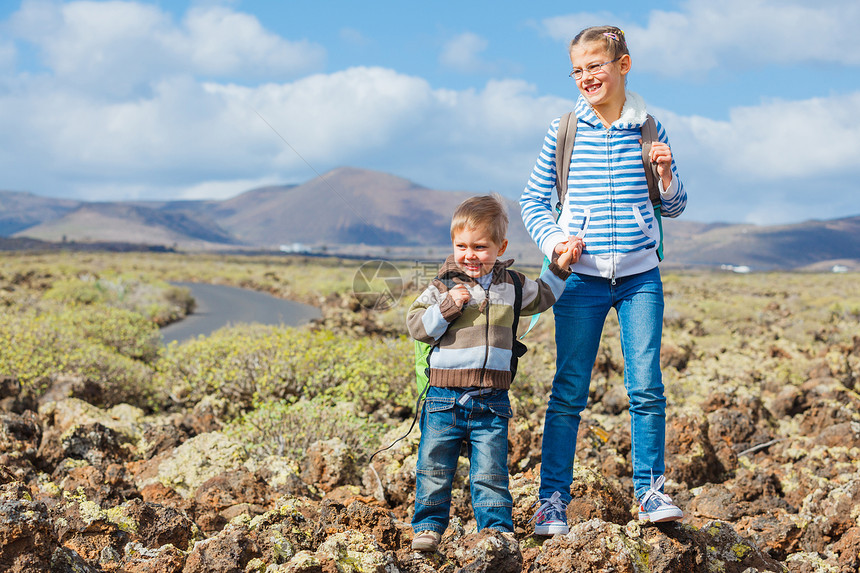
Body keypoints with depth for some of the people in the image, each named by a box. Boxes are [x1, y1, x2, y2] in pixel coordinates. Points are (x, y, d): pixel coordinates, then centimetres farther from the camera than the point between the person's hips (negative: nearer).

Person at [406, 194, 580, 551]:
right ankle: (429, 525, 19)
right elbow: (416, 325, -3)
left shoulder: (511, 285, 9)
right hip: (445, 397, -1)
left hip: (491, 401, 1)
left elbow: (541, 297, 29)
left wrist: (560, 267, 21)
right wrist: (448, 306, -15)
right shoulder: (443, 286, 1)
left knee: (491, 473, 2)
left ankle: (497, 529, 12)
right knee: (434, 468, 5)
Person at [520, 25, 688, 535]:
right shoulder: (564, 132, 2)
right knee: (569, 392, 1)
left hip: (640, 276, 1)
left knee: (646, 386, -2)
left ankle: (651, 490, 13)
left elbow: (674, 208, 13)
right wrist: (553, 239, -7)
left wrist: (667, 177, -7)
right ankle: (553, 499, 9)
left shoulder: (649, 131, 4)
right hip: (581, 277, -1)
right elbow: (533, 200, 9)